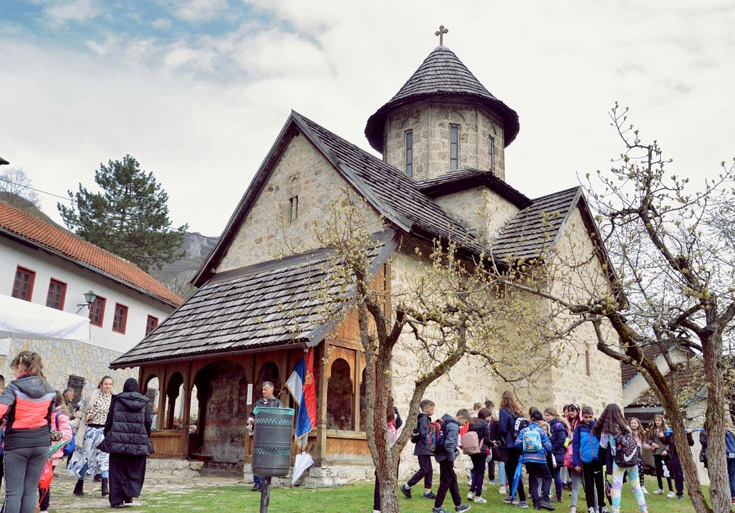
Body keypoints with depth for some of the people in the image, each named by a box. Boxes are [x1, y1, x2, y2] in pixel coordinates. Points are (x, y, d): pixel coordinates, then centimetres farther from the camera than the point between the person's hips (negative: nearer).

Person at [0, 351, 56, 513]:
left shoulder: (14, 387, -9)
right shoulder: (49, 391, 6)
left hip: (16, 444, -4)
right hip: (41, 443, 4)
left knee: (13, 492, 3)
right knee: (30, 491, 10)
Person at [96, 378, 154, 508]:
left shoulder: (116, 400, 2)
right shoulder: (144, 402, 4)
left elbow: (109, 419, 2)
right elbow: (148, 422, 2)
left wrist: (107, 436, 13)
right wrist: (146, 439, 13)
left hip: (118, 441, 0)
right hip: (138, 443, 1)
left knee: (118, 470, 7)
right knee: (135, 470, 14)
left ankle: (117, 500, 8)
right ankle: (129, 495, 5)